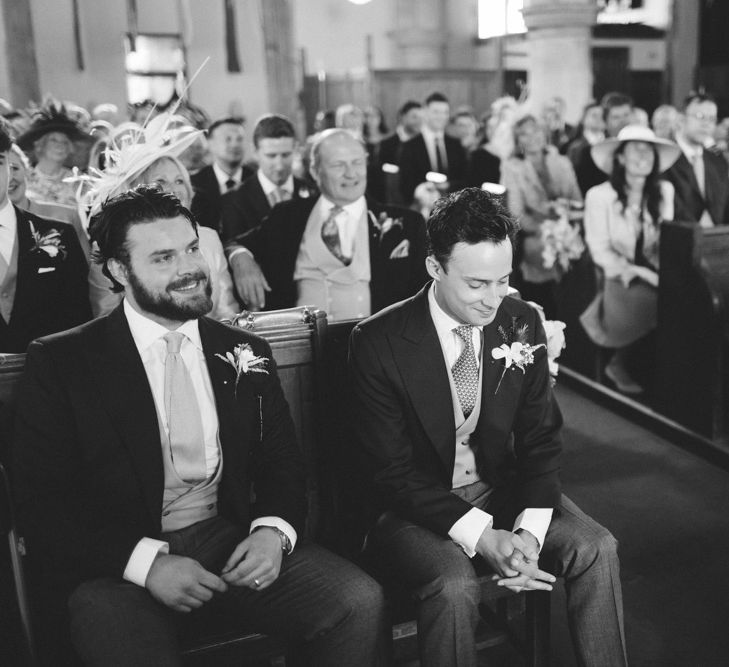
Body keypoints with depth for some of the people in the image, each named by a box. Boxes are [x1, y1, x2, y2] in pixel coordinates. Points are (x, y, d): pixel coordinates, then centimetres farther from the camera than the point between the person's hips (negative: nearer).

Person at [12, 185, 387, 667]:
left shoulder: (246, 353, 10)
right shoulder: (60, 362, 0)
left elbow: (283, 467, 13)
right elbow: (40, 504, -4)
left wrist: (273, 531, -10)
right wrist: (147, 561, -18)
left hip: (232, 542, 4)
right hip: (120, 565, -3)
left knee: (361, 601, -19)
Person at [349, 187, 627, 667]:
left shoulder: (523, 324, -4)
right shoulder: (378, 342, -17)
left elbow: (541, 439, 0)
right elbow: (391, 471, -16)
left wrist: (529, 529, -17)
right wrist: (481, 537, -25)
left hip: (503, 490, 4)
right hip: (412, 506, -4)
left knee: (597, 549, -16)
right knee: (455, 585, -31)